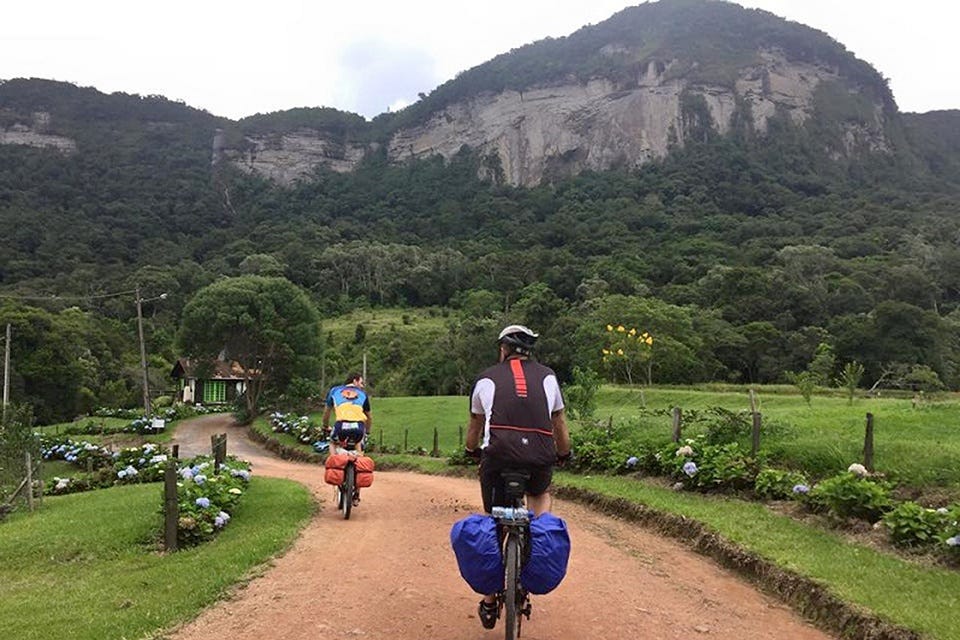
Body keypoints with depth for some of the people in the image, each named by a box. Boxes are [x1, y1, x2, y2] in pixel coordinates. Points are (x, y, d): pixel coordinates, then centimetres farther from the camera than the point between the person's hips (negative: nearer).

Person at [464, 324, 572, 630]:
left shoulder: (487, 378, 17)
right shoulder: (547, 376, 18)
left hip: (498, 455, -1)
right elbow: (559, 424, 27)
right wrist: (564, 454, 44)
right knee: (540, 494, 35)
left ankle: (489, 604, 23)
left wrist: (472, 451, 51)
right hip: (540, 459, 1)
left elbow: (475, 426, 31)